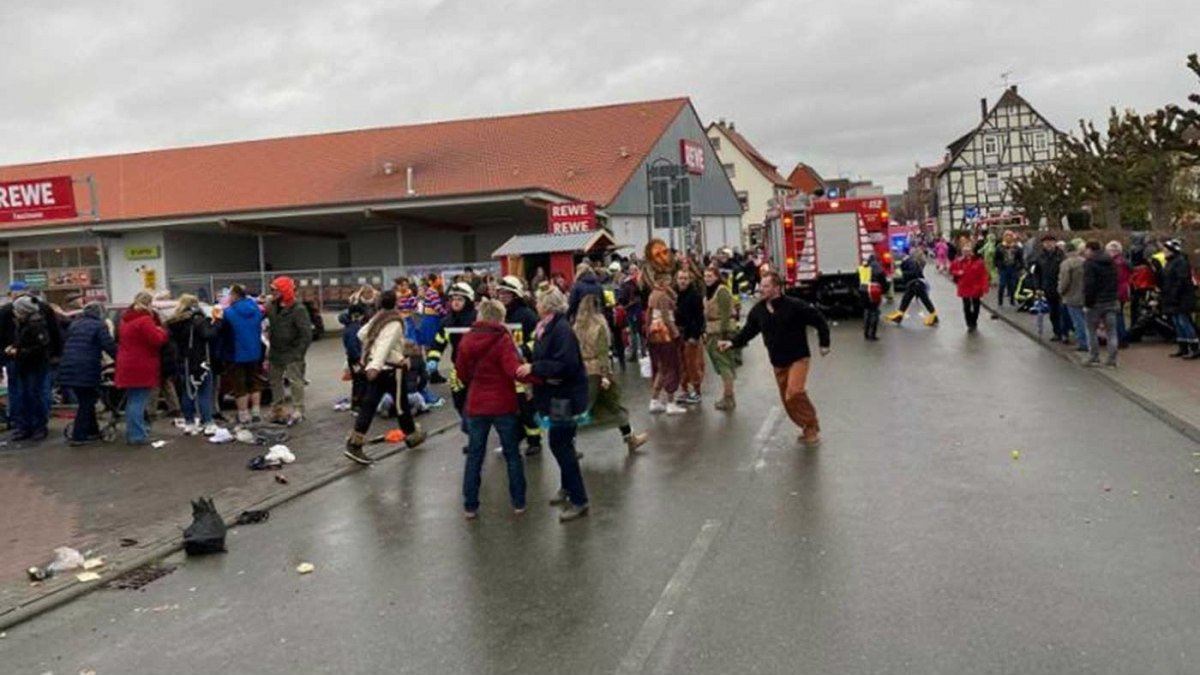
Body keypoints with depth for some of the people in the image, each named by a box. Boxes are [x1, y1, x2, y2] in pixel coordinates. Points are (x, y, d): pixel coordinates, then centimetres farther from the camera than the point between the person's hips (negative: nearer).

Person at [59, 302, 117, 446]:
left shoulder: (74, 324, 19)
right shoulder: (99, 325, -2)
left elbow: (64, 343, 24)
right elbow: (109, 346, -10)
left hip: (68, 368, 7)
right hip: (86, 369, -7)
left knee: (85, 401, 17)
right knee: (87, 401, 3)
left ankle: (92, 431, 23)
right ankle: (78, 436, 1)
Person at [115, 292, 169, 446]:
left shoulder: (126, 320, 14)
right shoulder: (145, 320, -16)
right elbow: (157, 340, -22)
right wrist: (161, 331, 0)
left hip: (128, 366, 9)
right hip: (141, 368, -9)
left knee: (132, 401, 15)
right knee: (139, 401, -7)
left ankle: (132, 433, 22)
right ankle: (137, 435, -6)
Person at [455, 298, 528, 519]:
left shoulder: (466, 340, 1)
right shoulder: (502, 339, -13)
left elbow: (461, 372, 9)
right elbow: (514, 370, -24)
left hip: (476, 404, 3)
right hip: (503, 405, -3)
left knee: (474, 455, 11)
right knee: (512, 454, 11)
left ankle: (470, 506, 13)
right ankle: (518, 502, 16)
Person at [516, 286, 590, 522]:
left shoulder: (561, 329, -21)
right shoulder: (547, 328, 9)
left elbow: (565, 364, -28)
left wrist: (534, 368, -24)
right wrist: (530, 367, 0)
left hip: (566, 395, -10)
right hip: (556, 394, 10)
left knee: (560, 444, -7)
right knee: (561, 443, 19)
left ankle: (579, 500, -1)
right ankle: (568, 487, 35)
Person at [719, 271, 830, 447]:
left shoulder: (795, 306, -18)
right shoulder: (758, 310, -3)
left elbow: (819, 321, -10)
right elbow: (748, 332, 1)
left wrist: (824, 343, -6)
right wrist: (732, 343, -16)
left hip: (798, 357, -6)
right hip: (777, 362, 6)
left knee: (794, 392, -25)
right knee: (787, 401, 10)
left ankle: (812, 427, -6)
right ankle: (808, 428, 29)